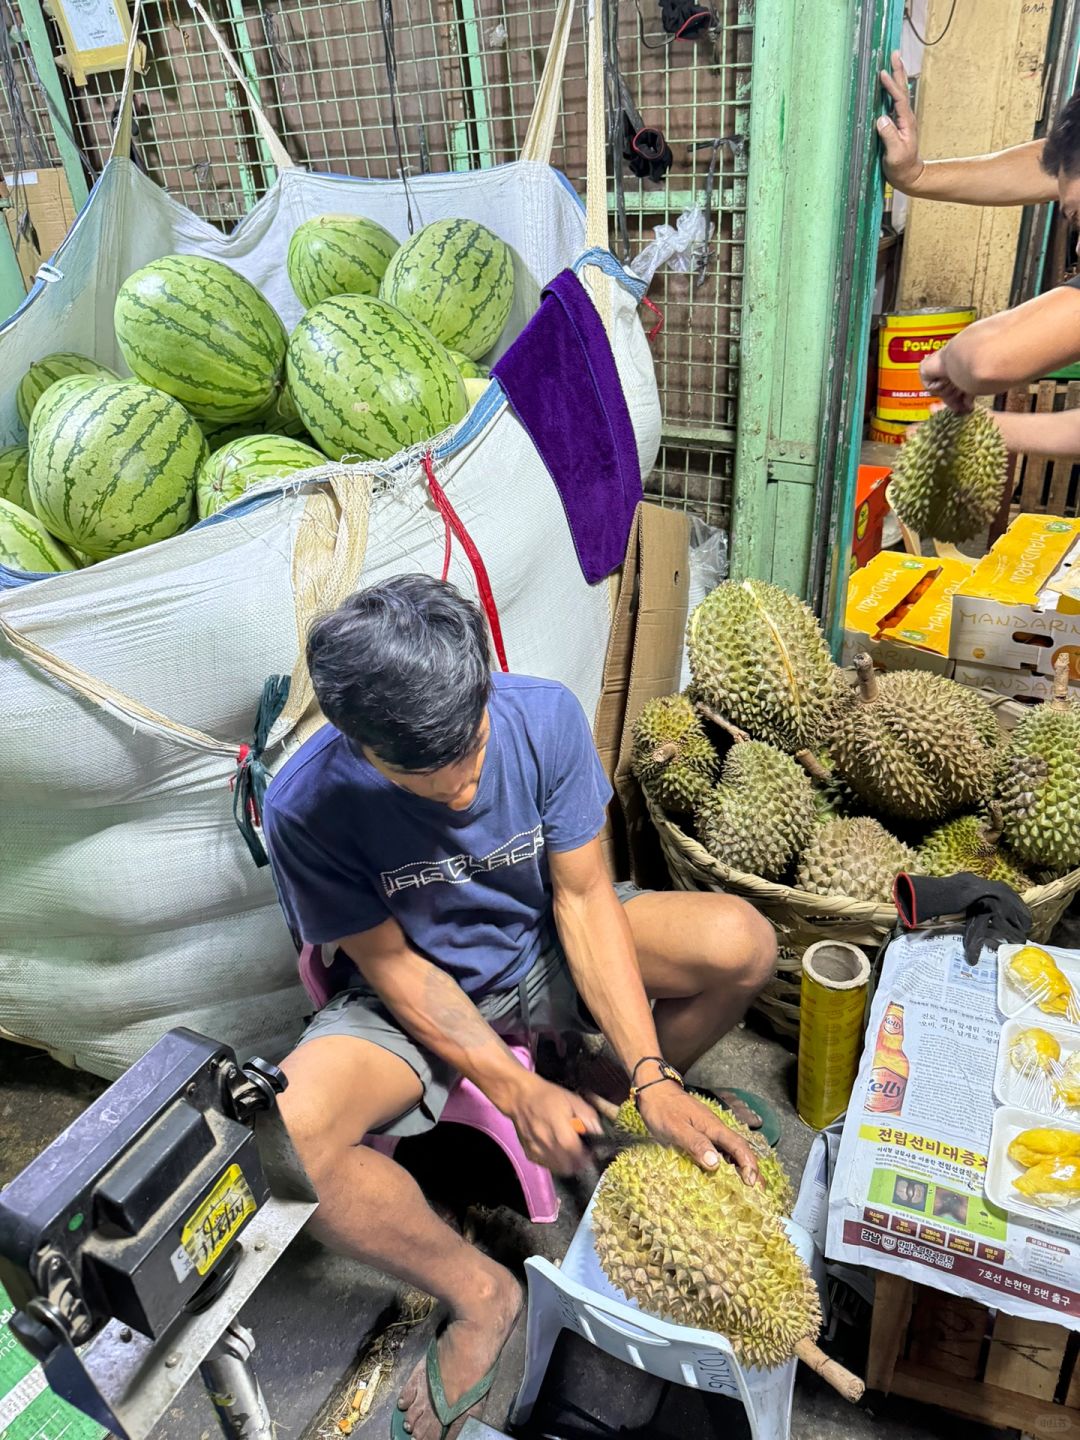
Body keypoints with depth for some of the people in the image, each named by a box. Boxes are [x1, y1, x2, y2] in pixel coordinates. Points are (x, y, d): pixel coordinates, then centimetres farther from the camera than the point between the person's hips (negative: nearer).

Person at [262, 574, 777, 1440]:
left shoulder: (545, 717, -23)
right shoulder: (306, 808, -27)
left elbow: (582, 894, -18)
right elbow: (393, 965, -17)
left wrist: (653, 1082, -23)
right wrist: (515, 1089, -23)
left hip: (543, 950, 2)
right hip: (421, 994, -1)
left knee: (742, 942, -22)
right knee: (281, 1133, -31)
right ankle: (481, 1294, -3)